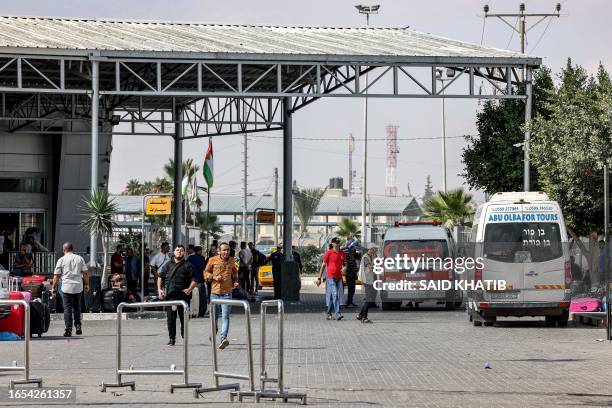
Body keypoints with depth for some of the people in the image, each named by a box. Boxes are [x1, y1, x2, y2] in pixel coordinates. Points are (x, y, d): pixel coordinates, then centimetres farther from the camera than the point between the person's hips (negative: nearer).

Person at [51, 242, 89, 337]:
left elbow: (56, 276, 1)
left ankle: (68, 329, -7)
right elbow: (85, 273, 6)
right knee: (77, 307, 17)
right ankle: (78, 326, 8)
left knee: (67, 308, 0)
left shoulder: (61, 260, 1)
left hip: (67, 287, -3)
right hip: (78, 287, 3)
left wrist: (53, 287, 8)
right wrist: (87, 284, 16)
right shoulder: (79, 258, 7)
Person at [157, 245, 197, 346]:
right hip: (170, 295, 2)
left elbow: (194, 280, 1)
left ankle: (184, 336, 16)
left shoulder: (187, 266, 5)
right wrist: (159, 289, 4)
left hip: (183, 295, -2)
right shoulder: (168, 265, 14)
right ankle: (172, 338, 4)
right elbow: (160, 277, 17)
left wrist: (189, 289, -14)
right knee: (171, 317, -1)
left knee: (184, 317, 4)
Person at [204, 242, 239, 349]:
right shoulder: (213, 260, 1)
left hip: (227, 292, 0)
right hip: (215, 292, 0)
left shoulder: (231, 261, 9)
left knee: (226, 316, -14)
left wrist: (235, 282, 10)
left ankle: (223, 338, -24)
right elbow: (206, 273, 7)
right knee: (214, 316, 9)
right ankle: (214, 333, 37)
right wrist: (214, 277, -11)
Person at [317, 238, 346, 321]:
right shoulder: (329, 253, -4)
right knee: (335, 294, -15)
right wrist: (319, 278, 0)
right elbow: (323, 265, 0)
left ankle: (329, 314, 21)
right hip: (330, 277, -5)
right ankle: (337, 314, -21)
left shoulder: (342, 254, 10)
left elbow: (345, 264, 20)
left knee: (333, 295, 11)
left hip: (339, 277, 5)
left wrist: (344, 268, -6)